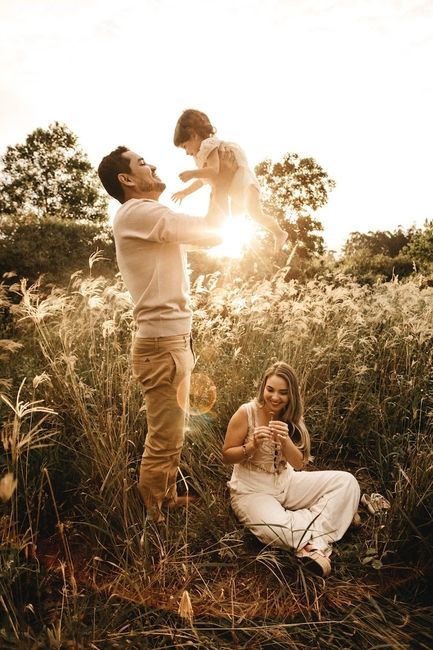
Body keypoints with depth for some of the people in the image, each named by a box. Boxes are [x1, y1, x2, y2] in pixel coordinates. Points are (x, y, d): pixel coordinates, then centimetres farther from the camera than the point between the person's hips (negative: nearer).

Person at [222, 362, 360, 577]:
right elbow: (227, 456, -8)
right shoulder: (246, 413, -15)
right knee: (278, 530, -37)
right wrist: (253, 445, -26)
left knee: (346, 481, -10)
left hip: (285, 482, 5)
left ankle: (314, 544, -20)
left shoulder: (292, 418, -2)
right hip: (251, 490, -5)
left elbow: (298, 463, -5)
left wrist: (285, 441, -25)